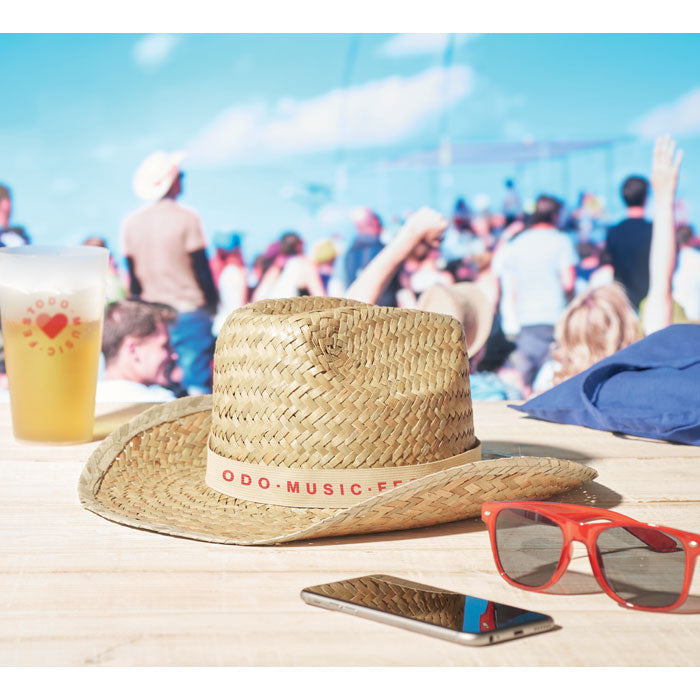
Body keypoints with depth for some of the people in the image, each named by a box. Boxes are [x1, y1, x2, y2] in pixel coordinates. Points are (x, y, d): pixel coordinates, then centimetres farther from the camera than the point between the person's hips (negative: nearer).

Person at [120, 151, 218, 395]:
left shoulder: (131, 222, 5)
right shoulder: (186, 218, -9)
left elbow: (133, 276, 9)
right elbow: (202, 268, -8)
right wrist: (213, 301, 3)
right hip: (189, 311, -5)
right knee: (197, 383, -3)